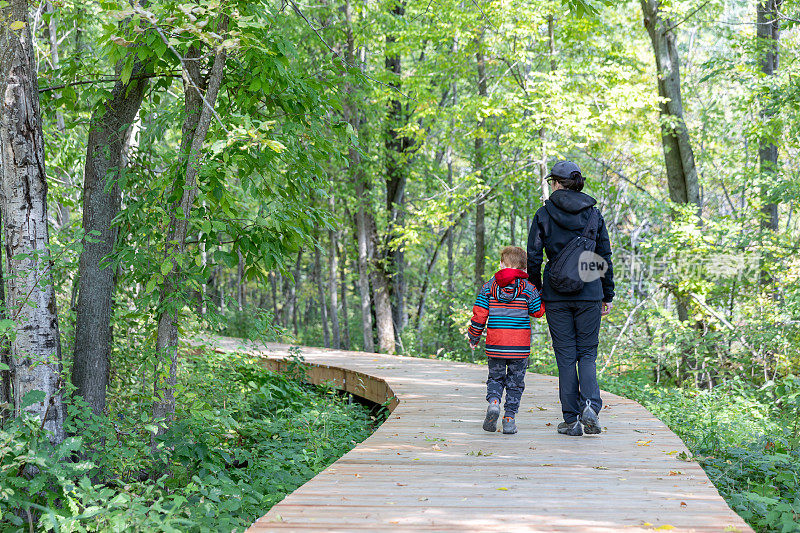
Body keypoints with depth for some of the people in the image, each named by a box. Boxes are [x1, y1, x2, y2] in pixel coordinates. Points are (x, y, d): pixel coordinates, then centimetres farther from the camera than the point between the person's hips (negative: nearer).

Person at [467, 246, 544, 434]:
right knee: (515, 382, 10)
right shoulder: (528, 288, -3)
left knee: (495, 378, 16)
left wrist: (473, 337, 11)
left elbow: (479, 314, 0)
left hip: (495, 344, 1)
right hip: (520, 346, -1)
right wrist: (540, 295, 19)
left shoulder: (488, 287, 1)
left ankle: (493, 401, -12)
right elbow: (537, 311, 3)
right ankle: (509, 418, 4)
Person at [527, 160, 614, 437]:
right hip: (589, 291, 1)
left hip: (557, 292, -1)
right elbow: (605, 258, 5)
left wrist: (537, 287, 10)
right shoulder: (594, 214, 3)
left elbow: (533, 256, -4)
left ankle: (571, 420, 6)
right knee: (587, 353, 10)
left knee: (566, 356, 5)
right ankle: (590, 405, -13)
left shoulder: (545, 213, -3)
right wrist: (608, 296, 12)